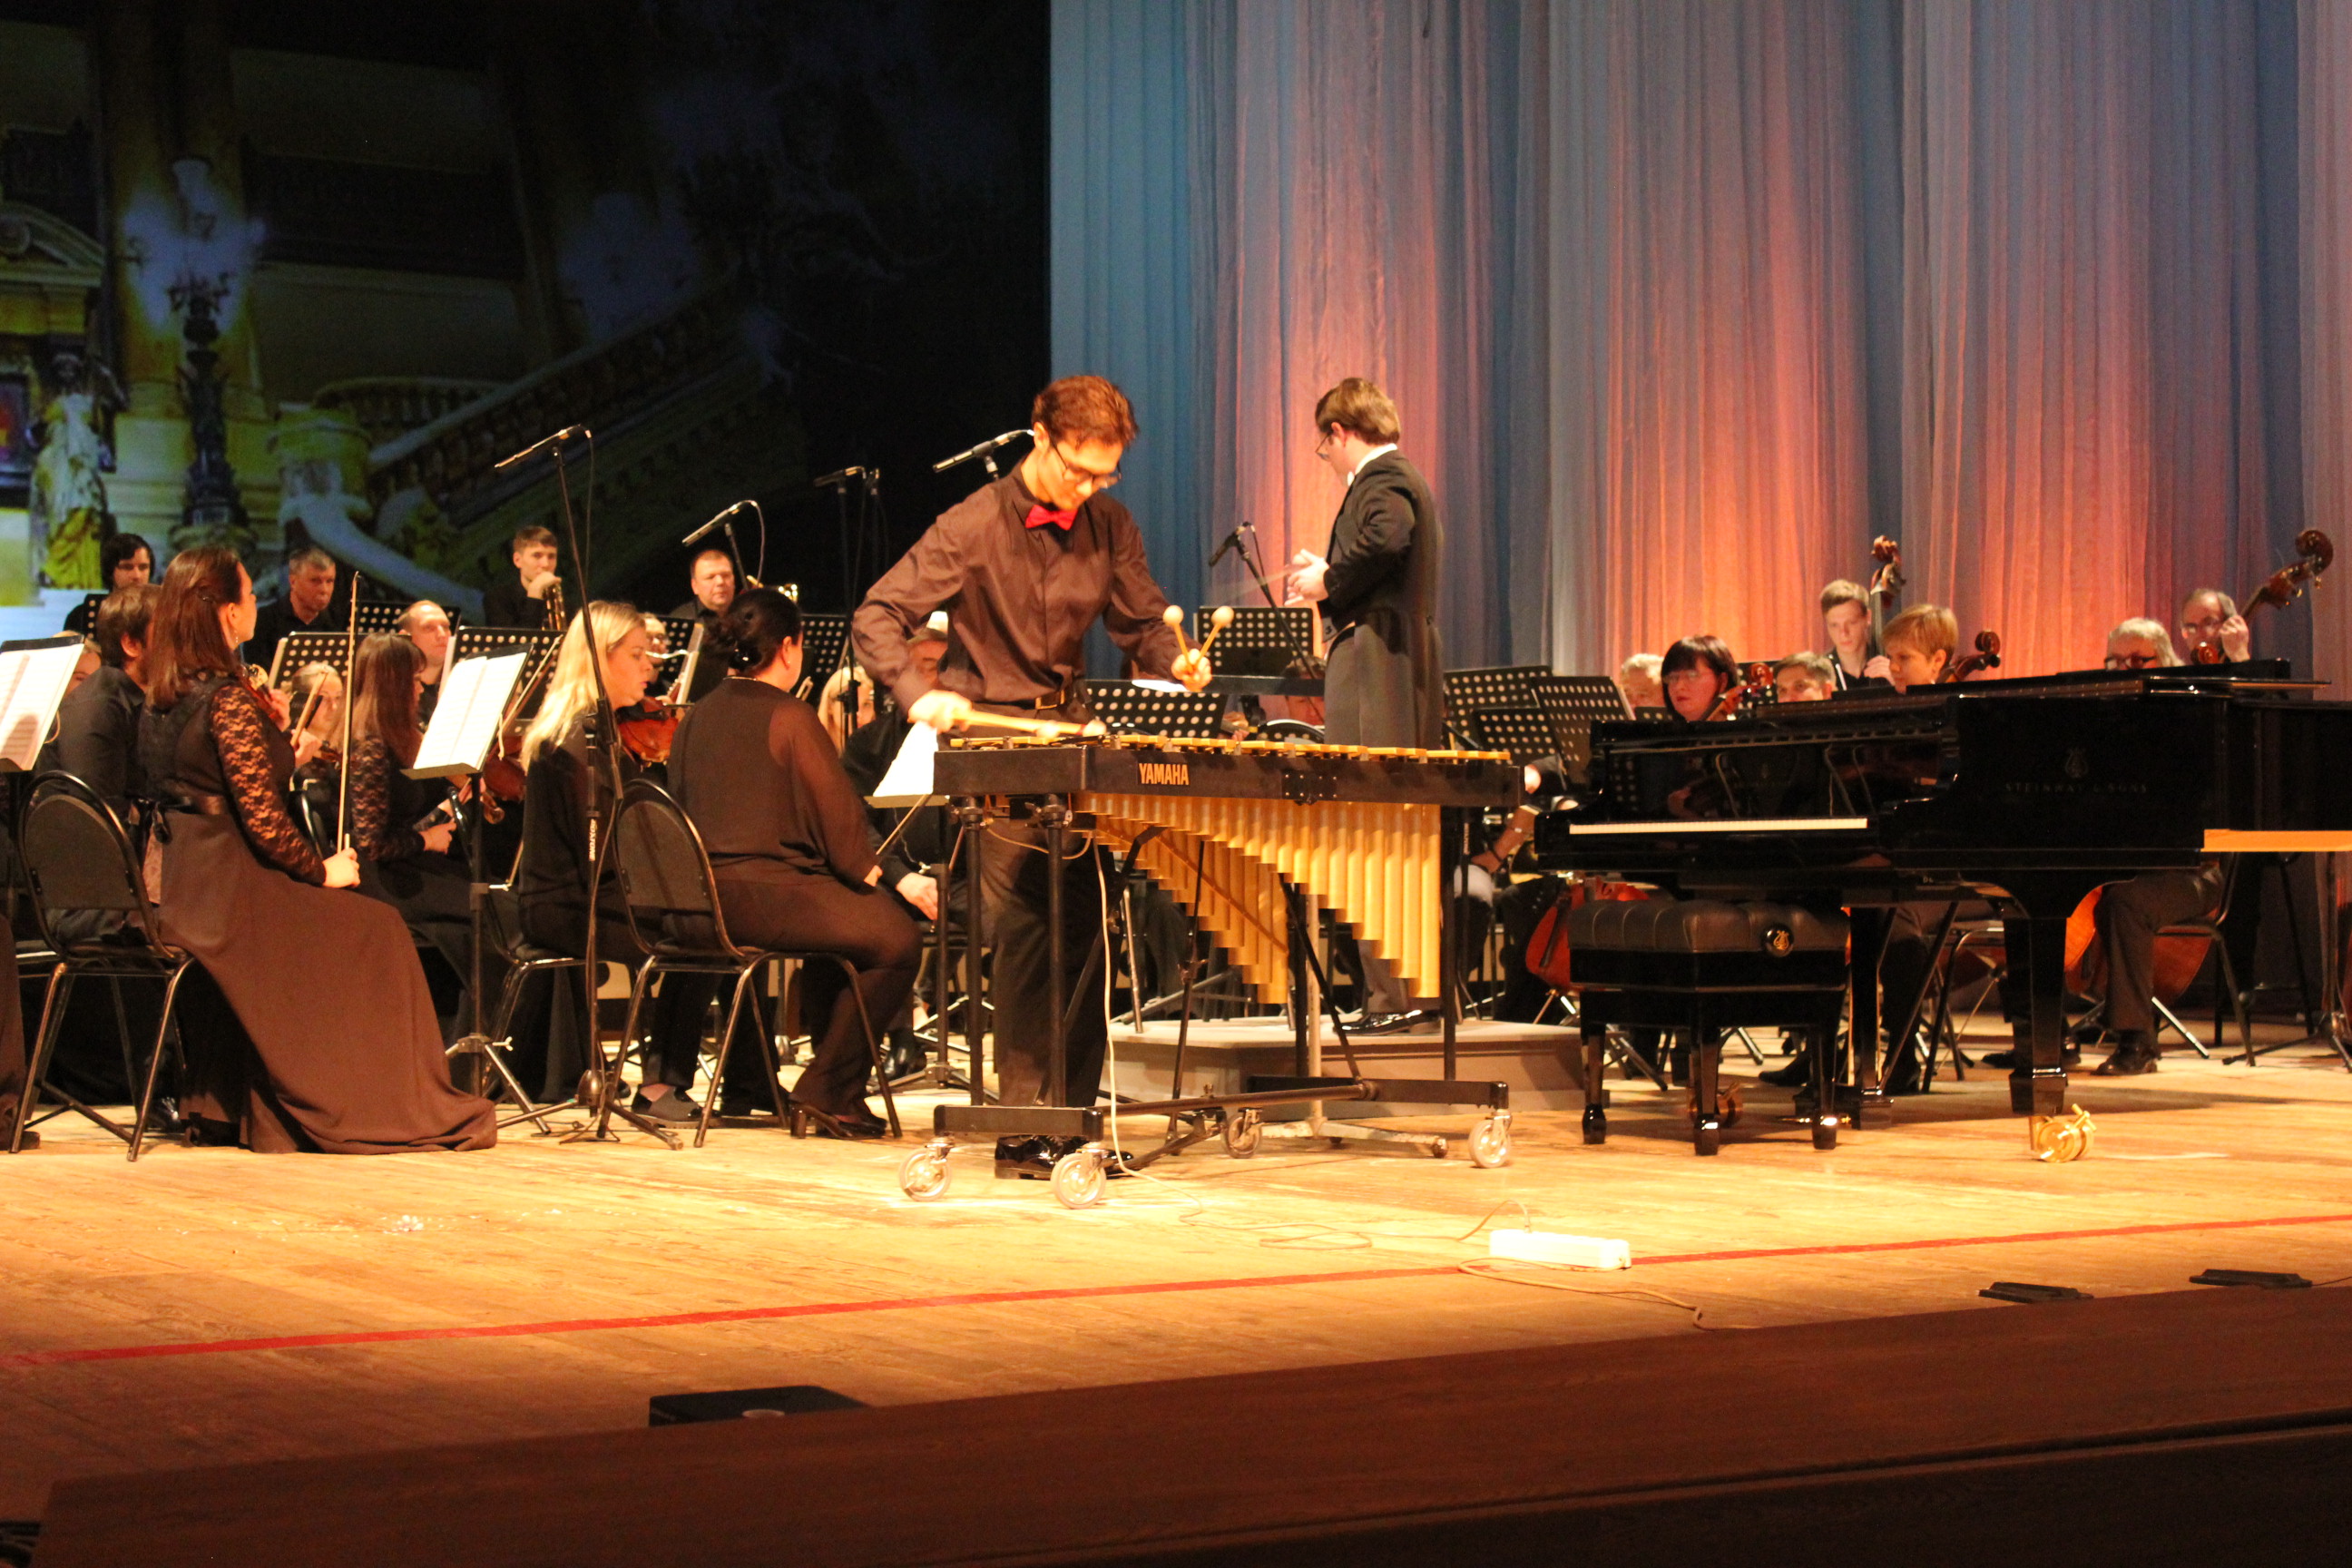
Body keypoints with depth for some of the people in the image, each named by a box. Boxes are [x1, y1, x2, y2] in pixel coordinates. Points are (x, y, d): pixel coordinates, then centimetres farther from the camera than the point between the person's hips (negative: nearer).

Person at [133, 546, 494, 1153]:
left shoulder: (163, 697, 10)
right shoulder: (227, 697, -17)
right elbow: (263, 819, -19)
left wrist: (278, 741, 13)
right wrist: (322, 869, -4)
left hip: (179, 889, 9)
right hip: (225, 891, -9)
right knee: (377, 931, 4)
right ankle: (392, 1108, 9)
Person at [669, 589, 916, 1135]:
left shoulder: (695, 718, 11)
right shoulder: (790, 717, -11)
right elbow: (839, 816, -11)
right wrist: (886, 875, 6)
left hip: (704, 896, 9)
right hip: (766, 894, -9)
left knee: (846, 920, 30)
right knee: (896, 939, -1)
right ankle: (829, 1091, 0)